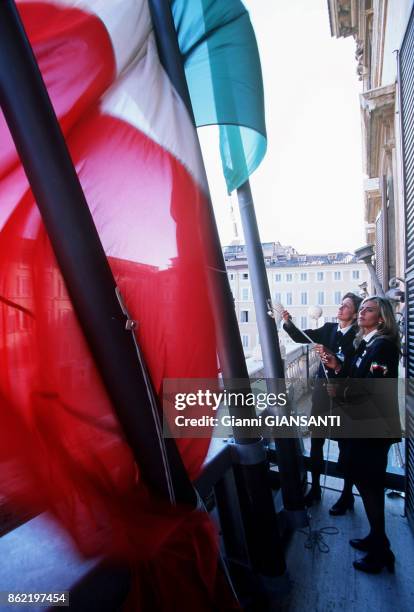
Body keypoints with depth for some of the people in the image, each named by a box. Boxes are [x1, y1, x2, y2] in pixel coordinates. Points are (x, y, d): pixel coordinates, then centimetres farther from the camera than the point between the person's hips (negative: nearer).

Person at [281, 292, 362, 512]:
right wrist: (288, 322, -15)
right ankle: (315, 488, 31)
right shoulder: (328, 329, 4)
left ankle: (347, 495, 30)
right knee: (316, 440, 13)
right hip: (322, 388, 5)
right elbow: (301, 337, 0)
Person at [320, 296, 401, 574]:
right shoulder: (367, 343, 9)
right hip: (365, 423, 9)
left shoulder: (383, 345, -18)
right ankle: (377, 539, 40)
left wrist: (340, 392, -15)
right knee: (363, 478, 19)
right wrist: (338, 367, -5)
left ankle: (380, 552, 27)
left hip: (376, 426, -9)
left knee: (370, 485, 6)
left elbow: (373, 386, -26)